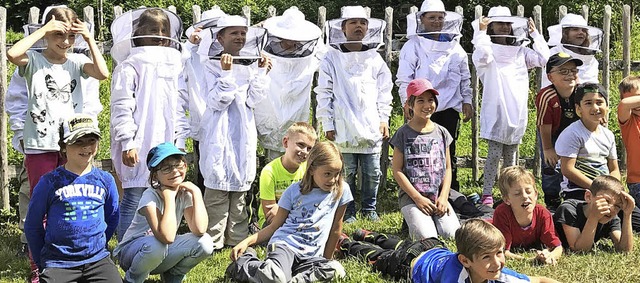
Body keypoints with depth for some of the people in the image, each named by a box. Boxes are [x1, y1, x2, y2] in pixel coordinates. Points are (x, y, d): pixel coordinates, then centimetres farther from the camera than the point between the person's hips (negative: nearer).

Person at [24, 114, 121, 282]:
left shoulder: (105, 180, 4)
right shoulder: (50, 182, -3)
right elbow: (32, 226, 6)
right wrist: (43, 264, 7)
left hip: (97, 259, 2)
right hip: (58, 263, -2)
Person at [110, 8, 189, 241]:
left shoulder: (174, 67, 14)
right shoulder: (130, 67, -1)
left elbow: (179, 107, 16)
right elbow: (121, 108, -8)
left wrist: (179, 139, 10)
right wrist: (127, 143, -14)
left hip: (165, 145, 5)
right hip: (139, 147, -5)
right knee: (134, 198, -3)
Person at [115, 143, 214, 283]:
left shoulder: (185, 193, -9)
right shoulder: (150, 196, -26)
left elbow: (199, 230, -25)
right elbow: (167, 237, -41)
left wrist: (196, 192, -22)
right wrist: (169, 196, -36)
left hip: (163, 251, 5)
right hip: (131, 252, -5)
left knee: (204, 243, -18)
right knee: (155, 245, -39)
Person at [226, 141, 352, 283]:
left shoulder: (341, 190, 5)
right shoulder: (294, 190, 5)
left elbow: (336, 229, 13)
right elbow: (274, 226, 10)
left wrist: (326, 259, 16)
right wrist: (247, 241, -4)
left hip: (311, 254, 2)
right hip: (284, 244, -1)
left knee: (336, 270, -31)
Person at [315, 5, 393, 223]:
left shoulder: (375, 58, 11)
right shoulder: (332, 58, 1)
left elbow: (384, 91, 14)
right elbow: (324, 93, 1)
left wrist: (384, 119, 7)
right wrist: (327, 124, -2)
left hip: (371, 127, 3)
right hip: (344, 128, -2)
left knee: (372, 172, 5)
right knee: (346, 172, 2)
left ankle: (369, 208, 21)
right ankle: (347, 211, 15)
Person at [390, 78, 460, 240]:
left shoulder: (441, 133, 11)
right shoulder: (403, 134, -1)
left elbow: (447, 168, 11)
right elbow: (397, 170, -4)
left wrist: (443, 197, -4)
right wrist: (418, 198, -11)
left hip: (438, 197, 3)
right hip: (412, 196, -3)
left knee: (451, 234, -20)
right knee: (427, 238, -24)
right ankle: (413, 221, 8)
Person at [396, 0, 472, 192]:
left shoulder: (454, 46, 13)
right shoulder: (413, 46, 1)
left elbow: (465, 77, 19)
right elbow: (404, 80, -2)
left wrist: (467, 101, 11)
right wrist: (408, 104, -10)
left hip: (449, 108, 3)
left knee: (449, 153, 7)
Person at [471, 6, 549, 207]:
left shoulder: (520, 51, 14)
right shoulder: (489, 50, -1)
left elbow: (543, 58, 5)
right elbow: (482, 57, -25)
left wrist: (535, 34, 7)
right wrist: (481, 32, -17)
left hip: (516, 113, 5)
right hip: (495, 112, -5)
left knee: (510, 156, 11)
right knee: (494, 154, -9)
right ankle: (487, 195, -6)